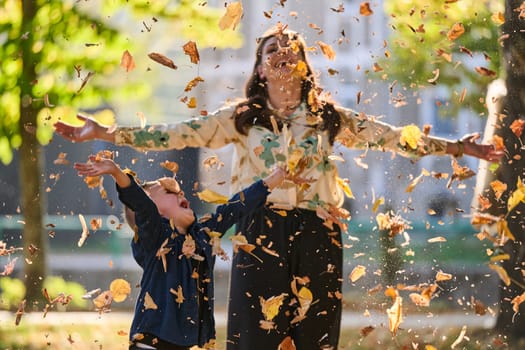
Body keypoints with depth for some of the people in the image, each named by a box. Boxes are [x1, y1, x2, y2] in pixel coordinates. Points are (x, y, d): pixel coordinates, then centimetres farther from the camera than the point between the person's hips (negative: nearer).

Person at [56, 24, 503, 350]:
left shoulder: (330, 118, 11)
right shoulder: (240, 119, 8)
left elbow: (392, 137, 8)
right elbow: (176, 135, 2)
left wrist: (455, 147, 2)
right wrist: (106, 135, -6)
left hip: (317, 238, 1)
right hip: (262, 235, -1)